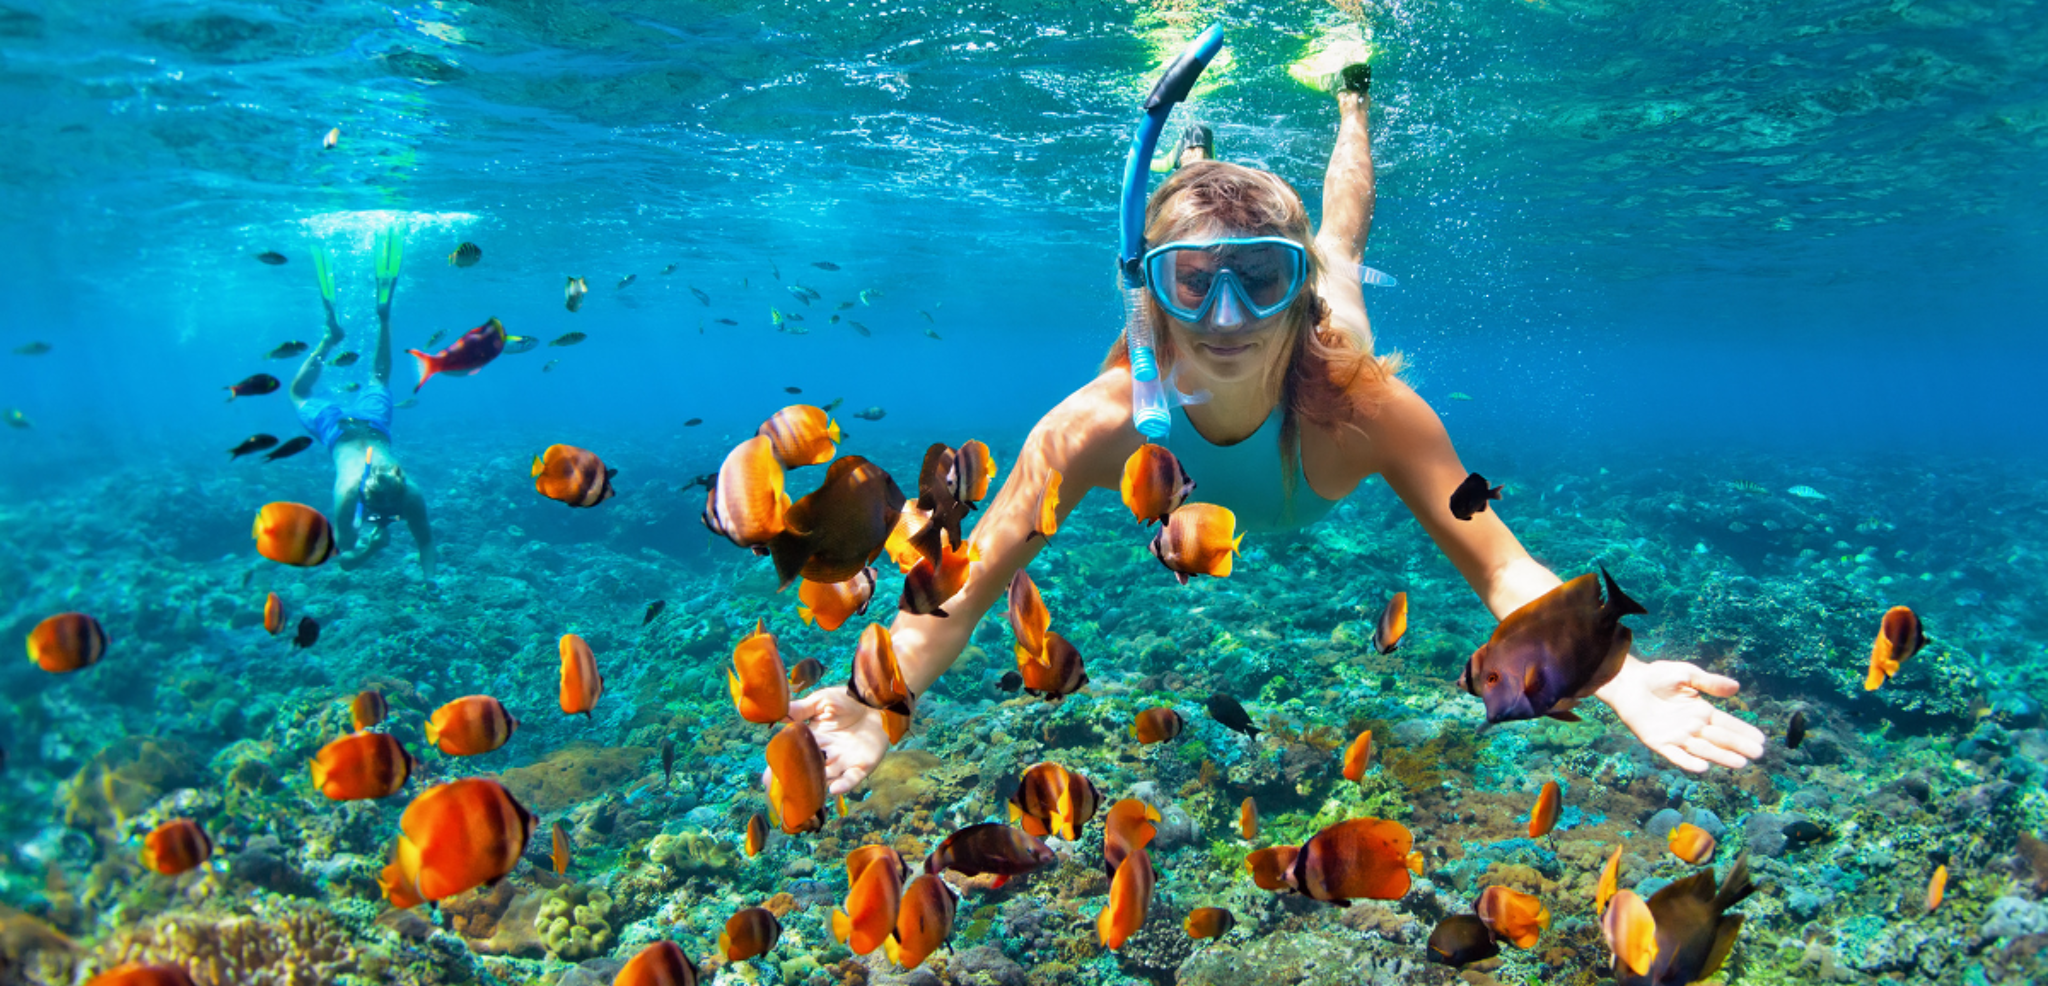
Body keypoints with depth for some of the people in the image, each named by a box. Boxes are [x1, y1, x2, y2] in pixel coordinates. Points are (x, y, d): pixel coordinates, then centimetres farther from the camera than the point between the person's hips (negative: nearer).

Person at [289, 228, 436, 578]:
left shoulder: (411, 496, -37)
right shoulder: (348, 494, -41)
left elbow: (426, 542, -22)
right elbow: (345, 558, -31)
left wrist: (429, 580, -36)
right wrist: (370, 548, -50)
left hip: (372, 427, 1)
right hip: (340, 429, -1)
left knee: (378, 380, 32)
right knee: (299, 394, 30)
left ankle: (383, 312, 37)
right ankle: (332, 335, 30)